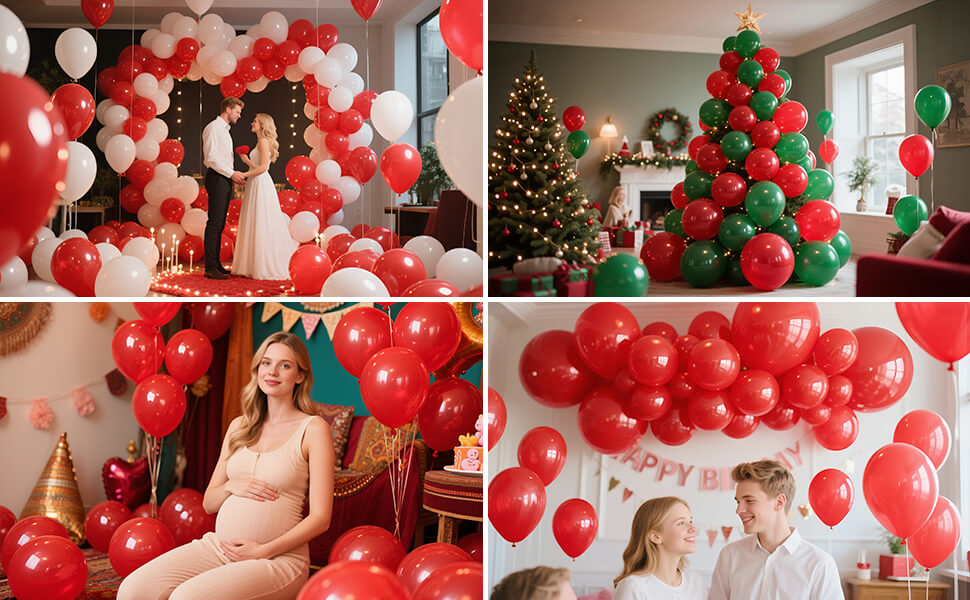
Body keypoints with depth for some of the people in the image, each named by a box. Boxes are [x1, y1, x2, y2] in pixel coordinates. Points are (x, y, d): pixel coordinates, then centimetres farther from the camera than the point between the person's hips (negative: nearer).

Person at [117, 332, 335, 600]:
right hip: (217, 546, 5)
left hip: (278, 558, -5)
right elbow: (208, 502, 19)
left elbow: (320, 517, -6)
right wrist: (231, 486, -3)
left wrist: (263, 551, -13)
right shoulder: (239, 426, 15)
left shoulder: (313, 428, -2)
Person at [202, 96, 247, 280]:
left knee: (220, 223, 10)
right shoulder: (213, 127, -8)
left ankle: (216, 263, 15)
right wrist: (231, 173, -15)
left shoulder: (225, 130, 22)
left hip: (225, 179, 10)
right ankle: (210, 267, -11)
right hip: (217, 178, -10)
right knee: (214, 223, -11)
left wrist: (234, 175, 13)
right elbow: (211, 157, -17)